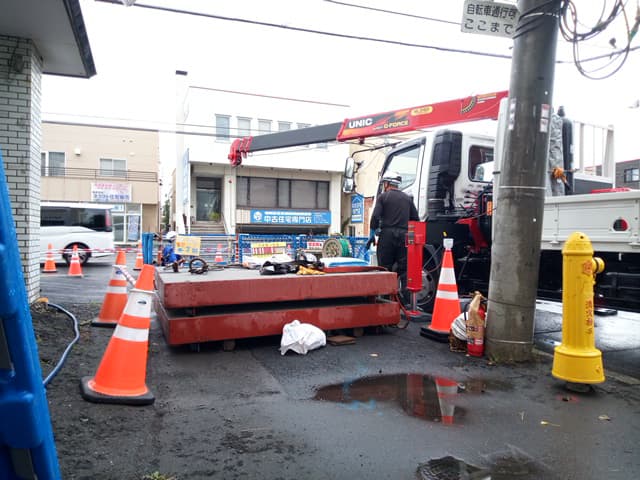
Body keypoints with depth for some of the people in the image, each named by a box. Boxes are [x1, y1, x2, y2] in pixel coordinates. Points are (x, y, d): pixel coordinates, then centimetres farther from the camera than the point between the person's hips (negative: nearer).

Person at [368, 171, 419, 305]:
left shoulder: (383, 196, 1)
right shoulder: (407, 198, 15)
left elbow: (375, 217, -8)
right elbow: (415, 218, 12)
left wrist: (372, 235, -1)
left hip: (387, 235, -3)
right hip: (403, 236, 3)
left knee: (385, 268, 3)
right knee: (404, 268, 6)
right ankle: (406, 300, 3)